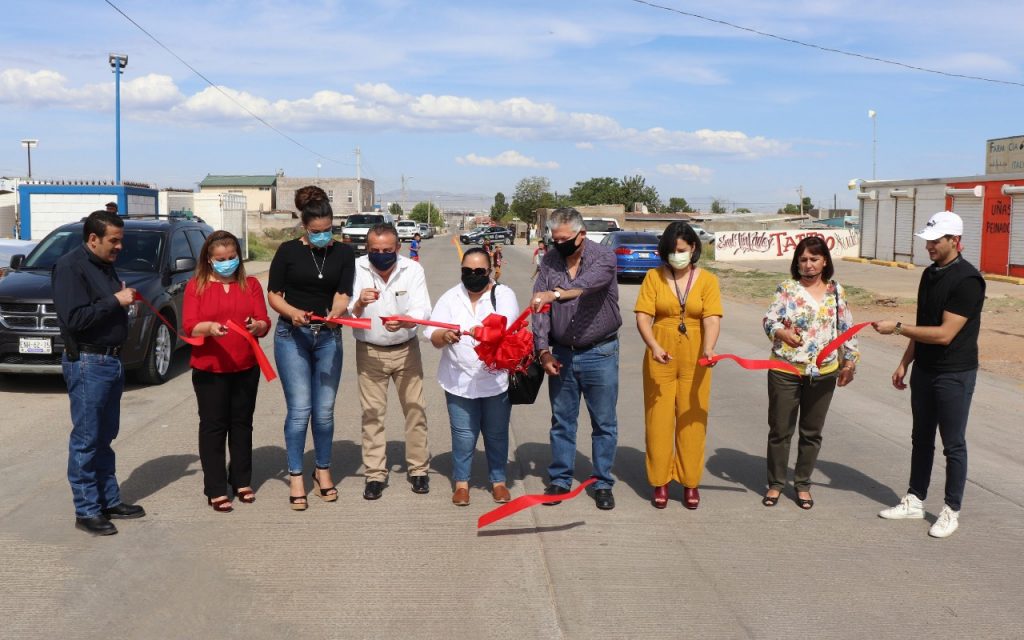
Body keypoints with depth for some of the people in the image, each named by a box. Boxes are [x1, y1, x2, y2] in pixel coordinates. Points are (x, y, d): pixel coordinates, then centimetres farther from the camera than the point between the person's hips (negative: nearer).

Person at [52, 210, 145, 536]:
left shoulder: (105, 265, 13)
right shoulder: (70, 266, -14)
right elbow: (73, 318, -23)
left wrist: (125, 298, 4)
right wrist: (115, 301, -19)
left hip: (112, 360, 9)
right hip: (86, 363, -9)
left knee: (104, 438, 16)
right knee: (86, 440, -1)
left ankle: (109, 500, 25)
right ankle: (87, 511, 6)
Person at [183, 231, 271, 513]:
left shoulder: (251, 284, 7)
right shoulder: (196, 285, 1)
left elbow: (265, 323, 1)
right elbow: (189, 326, -8)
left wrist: (257, 326, -22)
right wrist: (209, 327, -28)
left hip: (246, 368, 2)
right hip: (209, 369, -2)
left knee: (242, 424, 11)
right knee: (213, 426, 1)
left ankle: (242, 481, 23)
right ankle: (216, 489, 7)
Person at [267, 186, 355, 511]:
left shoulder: (343, 253, 4)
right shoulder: (288, 251, -2)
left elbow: (343, 294, -6)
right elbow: (273, 296, 0)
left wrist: (336, 312, -28)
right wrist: (293, 313, -20)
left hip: (328, 337, 2)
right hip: (291, 336, -2)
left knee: (324, 410, 6)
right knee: (299, 409, -5)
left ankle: (323, 470, 25)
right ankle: (296, 477, 6)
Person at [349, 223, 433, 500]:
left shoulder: (413, 269, -11)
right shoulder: (356, 269, -11)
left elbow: (422, 310, -19)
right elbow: (347, 314, -15)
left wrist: (404, 322, -40)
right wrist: (359, 303, -38)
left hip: (406, 349, 0)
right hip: (369, 351, 0)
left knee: (415, 409, 6)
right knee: (372, 413, 5)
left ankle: (418, 469, 21)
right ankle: (375, 475, 15)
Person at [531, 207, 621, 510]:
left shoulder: (603, 257, -10)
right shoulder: (549, 261, 1)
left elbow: (588, 284, -33)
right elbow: (539, 309, -2)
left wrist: (556, 293, -50)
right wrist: (543, 350, -11)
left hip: (599, 354, -3)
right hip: (561, 354, 3)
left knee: (604, 423, 6)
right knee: (562, 421, 11)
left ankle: (603, 483, 18)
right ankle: (560, 479, 24)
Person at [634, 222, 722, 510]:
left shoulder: (707, 280, 1)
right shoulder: (654, 277, 0)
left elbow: (712, 318, -11)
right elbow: (643, 317, -7)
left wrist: (709, 347, -30)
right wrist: (654, 346, -25)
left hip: (694, 360, 0)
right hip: (660, 358, 0)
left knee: (693, 419, 5)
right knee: (659, 419, 3)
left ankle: (690, 482, 18)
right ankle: (660, 482, 15)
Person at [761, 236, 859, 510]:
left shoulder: (836, 291, 5)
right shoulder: (786, 289, -5)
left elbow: (846, 329, 11)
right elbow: (770, 319, -14)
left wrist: (849, 361, 11)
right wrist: (783, 333, -35)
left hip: (823, 373, 2)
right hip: (785, 371, -2)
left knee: (812, 432, 11)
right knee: (780, 429, 6)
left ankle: (803, 484, 26)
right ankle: (775, 483, 22)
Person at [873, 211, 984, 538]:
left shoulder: (967, 280, -19)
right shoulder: (930, 274, 8)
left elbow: (945, 334, -24)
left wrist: (896, 328, -23)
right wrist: (905, 363, 14)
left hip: (955, 375, -8)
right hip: (924, 371, 8)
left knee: (953, 444, 4)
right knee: (921, 438, 16)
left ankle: (952, 511, 16)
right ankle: (915, 501, 27)